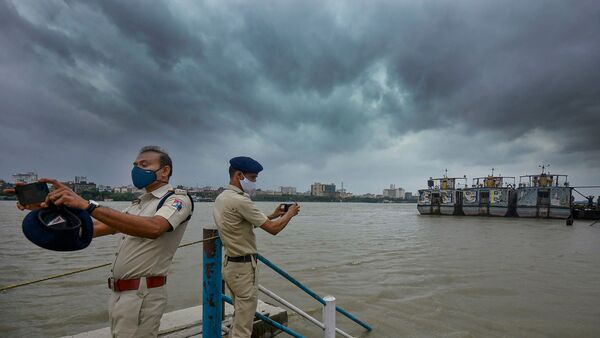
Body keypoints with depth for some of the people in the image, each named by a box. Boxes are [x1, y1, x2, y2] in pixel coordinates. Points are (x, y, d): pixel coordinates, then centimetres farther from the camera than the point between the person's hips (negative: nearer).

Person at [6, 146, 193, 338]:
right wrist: (49, 208, 1)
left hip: (142, 296, -8)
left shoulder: (178, 198, -10)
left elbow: (153, 228, -31)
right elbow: (93, 228, 13)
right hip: (118, 294, 8)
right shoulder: (137, 205, 18)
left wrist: (88, 206, -32)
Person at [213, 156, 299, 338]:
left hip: (230, 264, 10)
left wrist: (274, 215, 13)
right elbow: (273, 229, -19)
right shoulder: (240, 200, -22)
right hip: (244, 267, -10)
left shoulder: (221, 198, 8)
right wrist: (290, 213, -2)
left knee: (239, 318, 23)